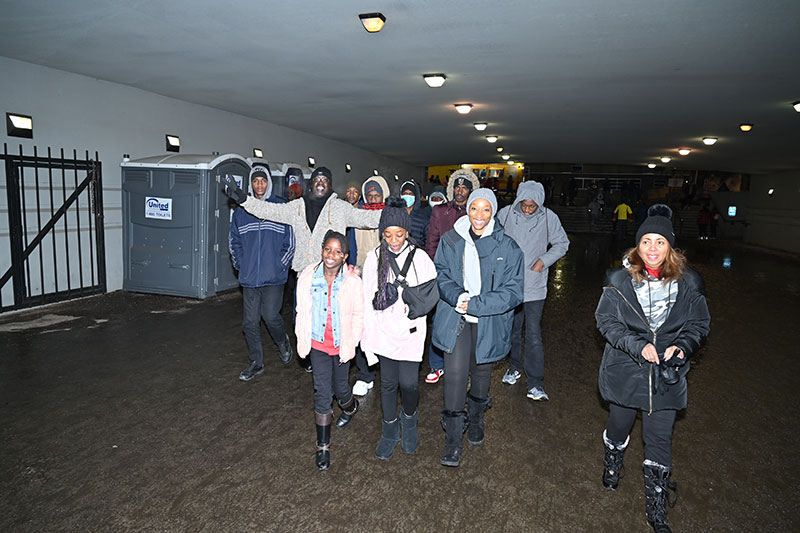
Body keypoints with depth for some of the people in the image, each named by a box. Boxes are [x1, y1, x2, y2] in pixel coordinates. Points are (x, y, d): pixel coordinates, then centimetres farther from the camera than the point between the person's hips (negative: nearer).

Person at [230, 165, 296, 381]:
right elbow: (233, 240, 16)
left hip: (274, 276, -4)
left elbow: (290, 241, 0)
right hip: (249, 278, 4)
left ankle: (283, 341, 24)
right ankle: (256, 363, 22)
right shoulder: (241, 210, 8)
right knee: (250, 322, 7)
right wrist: (240, 265, 7)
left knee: (270, 315, -9)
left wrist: (280, 265, -5)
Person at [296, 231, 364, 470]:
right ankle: (323, 446, 18)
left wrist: (350, 344, -8)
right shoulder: (308, 276, -8)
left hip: (341, 345, -1)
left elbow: (358, 315, -5)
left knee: (340, 388, 17)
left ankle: (351, 406, 54)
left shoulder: (352, 281, -14)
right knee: (322, 393, 4)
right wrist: (302, 341, 3)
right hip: (318, 343, 1)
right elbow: (302, 311, 1)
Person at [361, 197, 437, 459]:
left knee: (409, 383, -3)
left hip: (411, 332, -1)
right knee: (388, 383, 11)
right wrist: (367, 338, 0)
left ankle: (409, 421, 30)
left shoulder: (420, 257, -6)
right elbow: (368, 301, 1)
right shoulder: (374, 258, -2)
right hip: (385, 330, 2)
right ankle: (390, 432, 33)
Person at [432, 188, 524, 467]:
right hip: (455, 319, 0)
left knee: (481, 372, 18)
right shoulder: (450, 240, -2)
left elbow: (513, 292, -11)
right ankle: (453, 439, 9)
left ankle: (476, 420, 46)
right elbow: (440, 275, 0)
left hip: (489, 322, 0)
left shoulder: (508, 247, -8)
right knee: (455, 374, -8)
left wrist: (474, 305, -21)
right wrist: (457, 296, -21)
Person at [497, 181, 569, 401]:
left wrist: (544, 261, -6)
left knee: (533, 334, -5)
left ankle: (536, 384, 3)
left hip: (534, 285, -2)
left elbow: (562, 243, 7)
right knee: (512, 329, 16)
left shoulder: (549, 217, -5)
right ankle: (515, 367, 37)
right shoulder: (505, 214, -4)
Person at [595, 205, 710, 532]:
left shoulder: (687, 283, -6)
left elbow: (699, 324, 3)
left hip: (666, 374, 0)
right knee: (619, 424, 20)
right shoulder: (620, 280, -9)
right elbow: (606, 320, -8)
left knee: (659, 440, 8)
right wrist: (637, 346, -21)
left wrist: (682, 346, -16)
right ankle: (612, 463, 53)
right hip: (625, 368, 0)